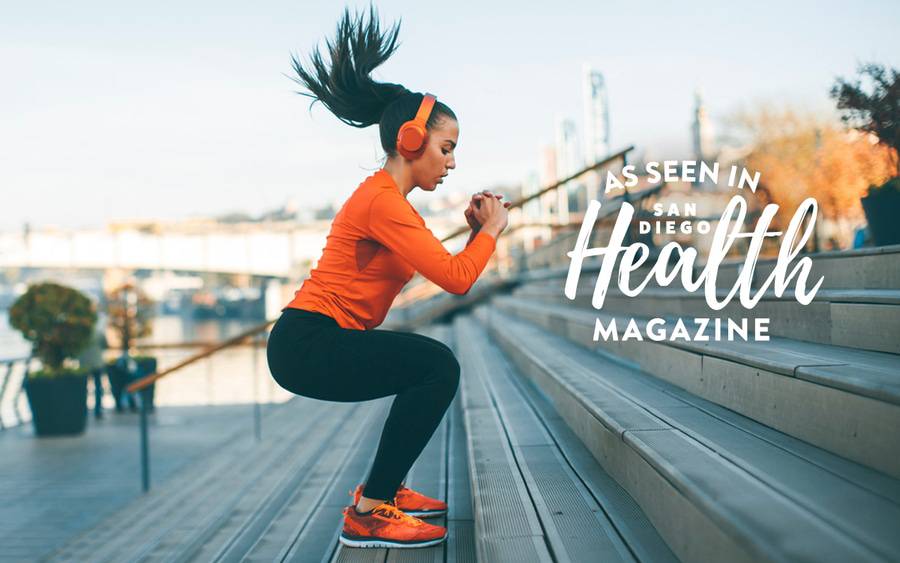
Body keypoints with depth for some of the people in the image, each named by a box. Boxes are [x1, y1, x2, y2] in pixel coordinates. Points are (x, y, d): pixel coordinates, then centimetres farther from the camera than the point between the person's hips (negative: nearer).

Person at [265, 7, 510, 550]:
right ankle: (369, 514, -16)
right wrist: (491, 229, -5)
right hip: (305, 345, -11)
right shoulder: (382, 201, -17)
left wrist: (476, 231, 6)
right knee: (437, 366, -22)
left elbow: (445, 269, 17)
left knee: (434, 367, 21)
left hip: (322, 339, 11)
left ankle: (385, 489, 23)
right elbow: (456, 279, -21)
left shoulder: (391, 200, 16)